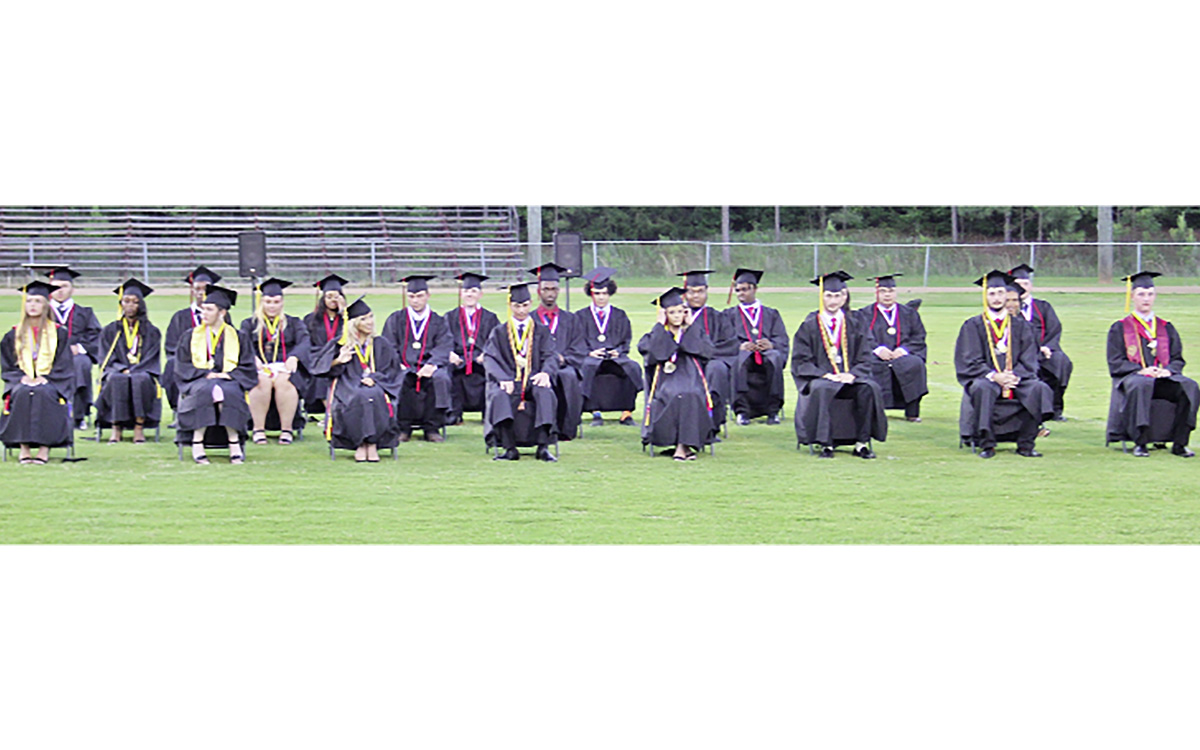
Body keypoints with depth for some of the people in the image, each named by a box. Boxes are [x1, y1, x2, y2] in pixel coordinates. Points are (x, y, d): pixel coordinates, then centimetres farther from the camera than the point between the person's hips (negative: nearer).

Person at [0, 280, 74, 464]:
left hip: (51, 382, -1)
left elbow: (64, 366, 3)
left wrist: (44, 379, -13)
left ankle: (44, 447, -39)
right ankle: (24, 446, -37)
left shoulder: (58, 333, 9)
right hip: (22, 382, 2)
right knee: (22, 394, -34)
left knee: (43, 394, -36)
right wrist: (22, 378, -10)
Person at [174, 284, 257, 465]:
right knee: (206, 390, -38)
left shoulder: (238, 337, 15)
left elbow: (248, 368, 7)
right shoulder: (192, 337, 16)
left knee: (230, 392, -38)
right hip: (198, 382, 0)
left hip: (228, 381, 0)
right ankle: (197, 444, -36)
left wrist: (229, 375, -13)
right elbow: (182, 366, 6)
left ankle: (234, 443, -33)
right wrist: (206, 374, -12)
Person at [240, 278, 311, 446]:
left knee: (282, 381, -35)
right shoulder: (250, 324, 20)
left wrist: (294, 357, -23)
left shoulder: (294, 323, 19)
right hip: (259, 368, 0)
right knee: (262, 381, -35)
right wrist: (252, 358, -22)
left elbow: (305, 342, -1)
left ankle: (286, 429, -30)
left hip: (285, 369, 0)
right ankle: (258, 429, -28)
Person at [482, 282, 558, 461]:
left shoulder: (541, 332, 18)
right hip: (508, 381, 0)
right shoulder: (499, 333, 14)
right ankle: (509, 449, -36)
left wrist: (545, 373, -19)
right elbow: (490, 359, 1)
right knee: (499, 396, -35)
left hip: (534, 380, 1)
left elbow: (550, 357, 6)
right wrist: (503, 378, -19)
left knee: (545, 394, -34)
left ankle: (543, 448, -35)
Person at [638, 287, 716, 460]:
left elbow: (707, 352, -2)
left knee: (691, 395, -35)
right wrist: (660, 326, -1)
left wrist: (690, 326, 4)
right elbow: (653, 355, -8)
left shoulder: (696, 331, 18)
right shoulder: (657, 334, 15)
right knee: (676, 395, -36)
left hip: (691, 379, 1)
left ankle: (683, 445, -33)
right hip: (665, 383, -1)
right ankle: (685, 443, -27)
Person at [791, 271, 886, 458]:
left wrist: (851, 374, -14)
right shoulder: (809, 326, 4)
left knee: (870, 388, -28)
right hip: (818, 378, -3)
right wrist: (825, 375, -17)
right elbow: (800, 362, -2)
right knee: (821, 389, -37)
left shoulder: (854, 325, 11)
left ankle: (862, 443, -22)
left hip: (849, 378, 3)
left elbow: (864, 360, 8)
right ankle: (825, 444, -34)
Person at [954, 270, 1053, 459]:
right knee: (982, 389, -37)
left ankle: (1026, 444, -19)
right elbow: (969, 362, -2)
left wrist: (1015, 375, -14)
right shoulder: (973, 326, 6)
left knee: (1039, 389, -26)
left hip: (1017, 378, 2)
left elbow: (1029, 359, 6)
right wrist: (994, 376, -18)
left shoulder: (1020, 325, 13)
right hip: (985, 377, -2)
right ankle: (986, 445, -28)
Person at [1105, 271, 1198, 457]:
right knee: (1140, 386, -40)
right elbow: (1115, 363, 0)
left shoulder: (1166, 328, 18)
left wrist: (1168, 370, -9)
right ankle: (1140, 443, -35)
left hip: (1163, 378, 3)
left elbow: (1178, 359, 14)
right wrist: (1142, 370, -16)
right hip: (1132, 377, -3)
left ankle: (1179, 443, -24)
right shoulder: (1120, 328, 8)